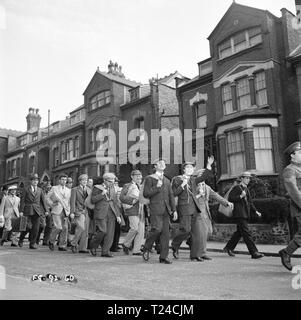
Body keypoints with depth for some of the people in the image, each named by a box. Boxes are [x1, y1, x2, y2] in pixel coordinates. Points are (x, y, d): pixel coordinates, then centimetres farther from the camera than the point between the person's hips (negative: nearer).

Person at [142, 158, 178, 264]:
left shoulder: (167, 181, 21)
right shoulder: (149, 179, 4)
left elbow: (171, 196, 20)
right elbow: (146, 194, -5)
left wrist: (174, 210, 12)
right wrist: (157, 187, -13)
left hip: (166, 209, 6)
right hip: (155, 208, -5)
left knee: (165, 232, 2)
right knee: (157, 229, -19)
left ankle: (163, 257, 9)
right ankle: (146, 249, 4)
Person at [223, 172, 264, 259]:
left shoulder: (246, 189, 21)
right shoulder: (236, 188, -5)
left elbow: (250, 202, 24)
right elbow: (230, 198, -12)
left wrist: (256, 211, 14)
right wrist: (240, 196, -19)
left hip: (245, 214, 9)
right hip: (239, 214, -9)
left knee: (239, 232, 13)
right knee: (246, 233, -10)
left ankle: (228, 248, 24)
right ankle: (254, 252, -11)